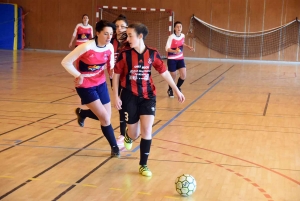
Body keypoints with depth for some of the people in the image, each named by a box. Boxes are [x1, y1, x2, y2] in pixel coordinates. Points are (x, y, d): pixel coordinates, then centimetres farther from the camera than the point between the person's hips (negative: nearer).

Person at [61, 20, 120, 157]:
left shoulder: (110, 47, -9)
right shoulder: (86, 47, -26)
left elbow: (111, 67, 1)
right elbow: (65, 62, -20)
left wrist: (112, 71, -22)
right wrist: (78, 76, -25)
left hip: (101, 83, 6)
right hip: (86, 86, -6)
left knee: (106, 117, 10)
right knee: (105, 118, -10)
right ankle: (114, 147, 10)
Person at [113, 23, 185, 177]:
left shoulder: (152, 54, -7)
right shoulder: (125, 55, -10)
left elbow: (164, 72, 3)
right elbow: (116, 75, 0)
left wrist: (176, 90, 6)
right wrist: (116, 96, -4)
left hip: (147, 96, 1)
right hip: (129, 97, -1)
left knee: (147, 130, -11)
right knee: (134, 135, 4)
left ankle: (143, 165, 5)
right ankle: (128, 135, 45)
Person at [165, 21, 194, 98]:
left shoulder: (183, 35, 0)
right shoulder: (171, 37, -18)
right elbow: (167, 48, -20)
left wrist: (188, 46, 11)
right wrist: (174, 51, -37)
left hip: (180, 58, 5)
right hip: (172, 59, -5)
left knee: (183, 76, -6)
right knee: (173, 76, 5)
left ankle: (177, 87, 23)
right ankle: (170, 90, 32)